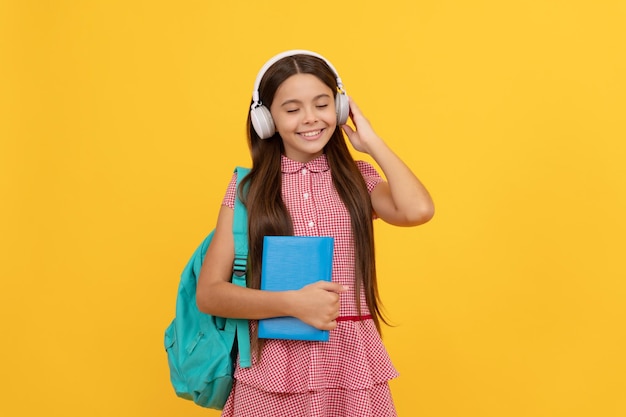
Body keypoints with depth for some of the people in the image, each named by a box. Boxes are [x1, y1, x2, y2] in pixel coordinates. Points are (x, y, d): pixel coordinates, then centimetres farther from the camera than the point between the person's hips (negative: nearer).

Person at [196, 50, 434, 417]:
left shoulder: (358, 180, 4)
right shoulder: (248, 189, 0)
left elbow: (418, 210, -18)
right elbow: (210, 293, -4)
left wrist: (371, 142, -5)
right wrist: (292, 303, -18)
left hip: (350, 365, 1)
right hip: (272, 369, -1)